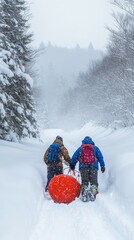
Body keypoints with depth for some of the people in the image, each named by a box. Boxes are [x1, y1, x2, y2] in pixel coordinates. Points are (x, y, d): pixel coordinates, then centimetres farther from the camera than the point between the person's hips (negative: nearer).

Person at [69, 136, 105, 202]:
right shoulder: (95, 148, 19)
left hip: (83, 167, 0)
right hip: (93, 167, 0)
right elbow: (100, 157, 14)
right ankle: (93, 191, -29)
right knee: (94, 181, -4)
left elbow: (74, 158, 14)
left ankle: (84, 193, -23)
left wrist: (72, 165, 23)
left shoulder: (80, 148, 18)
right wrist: (102, 166, 15)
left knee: (84, 182, -1)